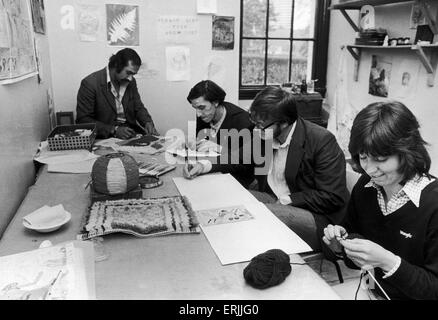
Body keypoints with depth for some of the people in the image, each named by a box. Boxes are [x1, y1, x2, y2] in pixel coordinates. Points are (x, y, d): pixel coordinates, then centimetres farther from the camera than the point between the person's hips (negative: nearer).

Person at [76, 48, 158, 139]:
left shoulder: (131, 82, 7)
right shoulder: (90, 83, -11)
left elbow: (138, 108, 17)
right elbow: (83, 120, -12)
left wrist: (147, 122, -5)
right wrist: (114, 130, -22)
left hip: (130, 132, 6)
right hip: (104, 137, -5)